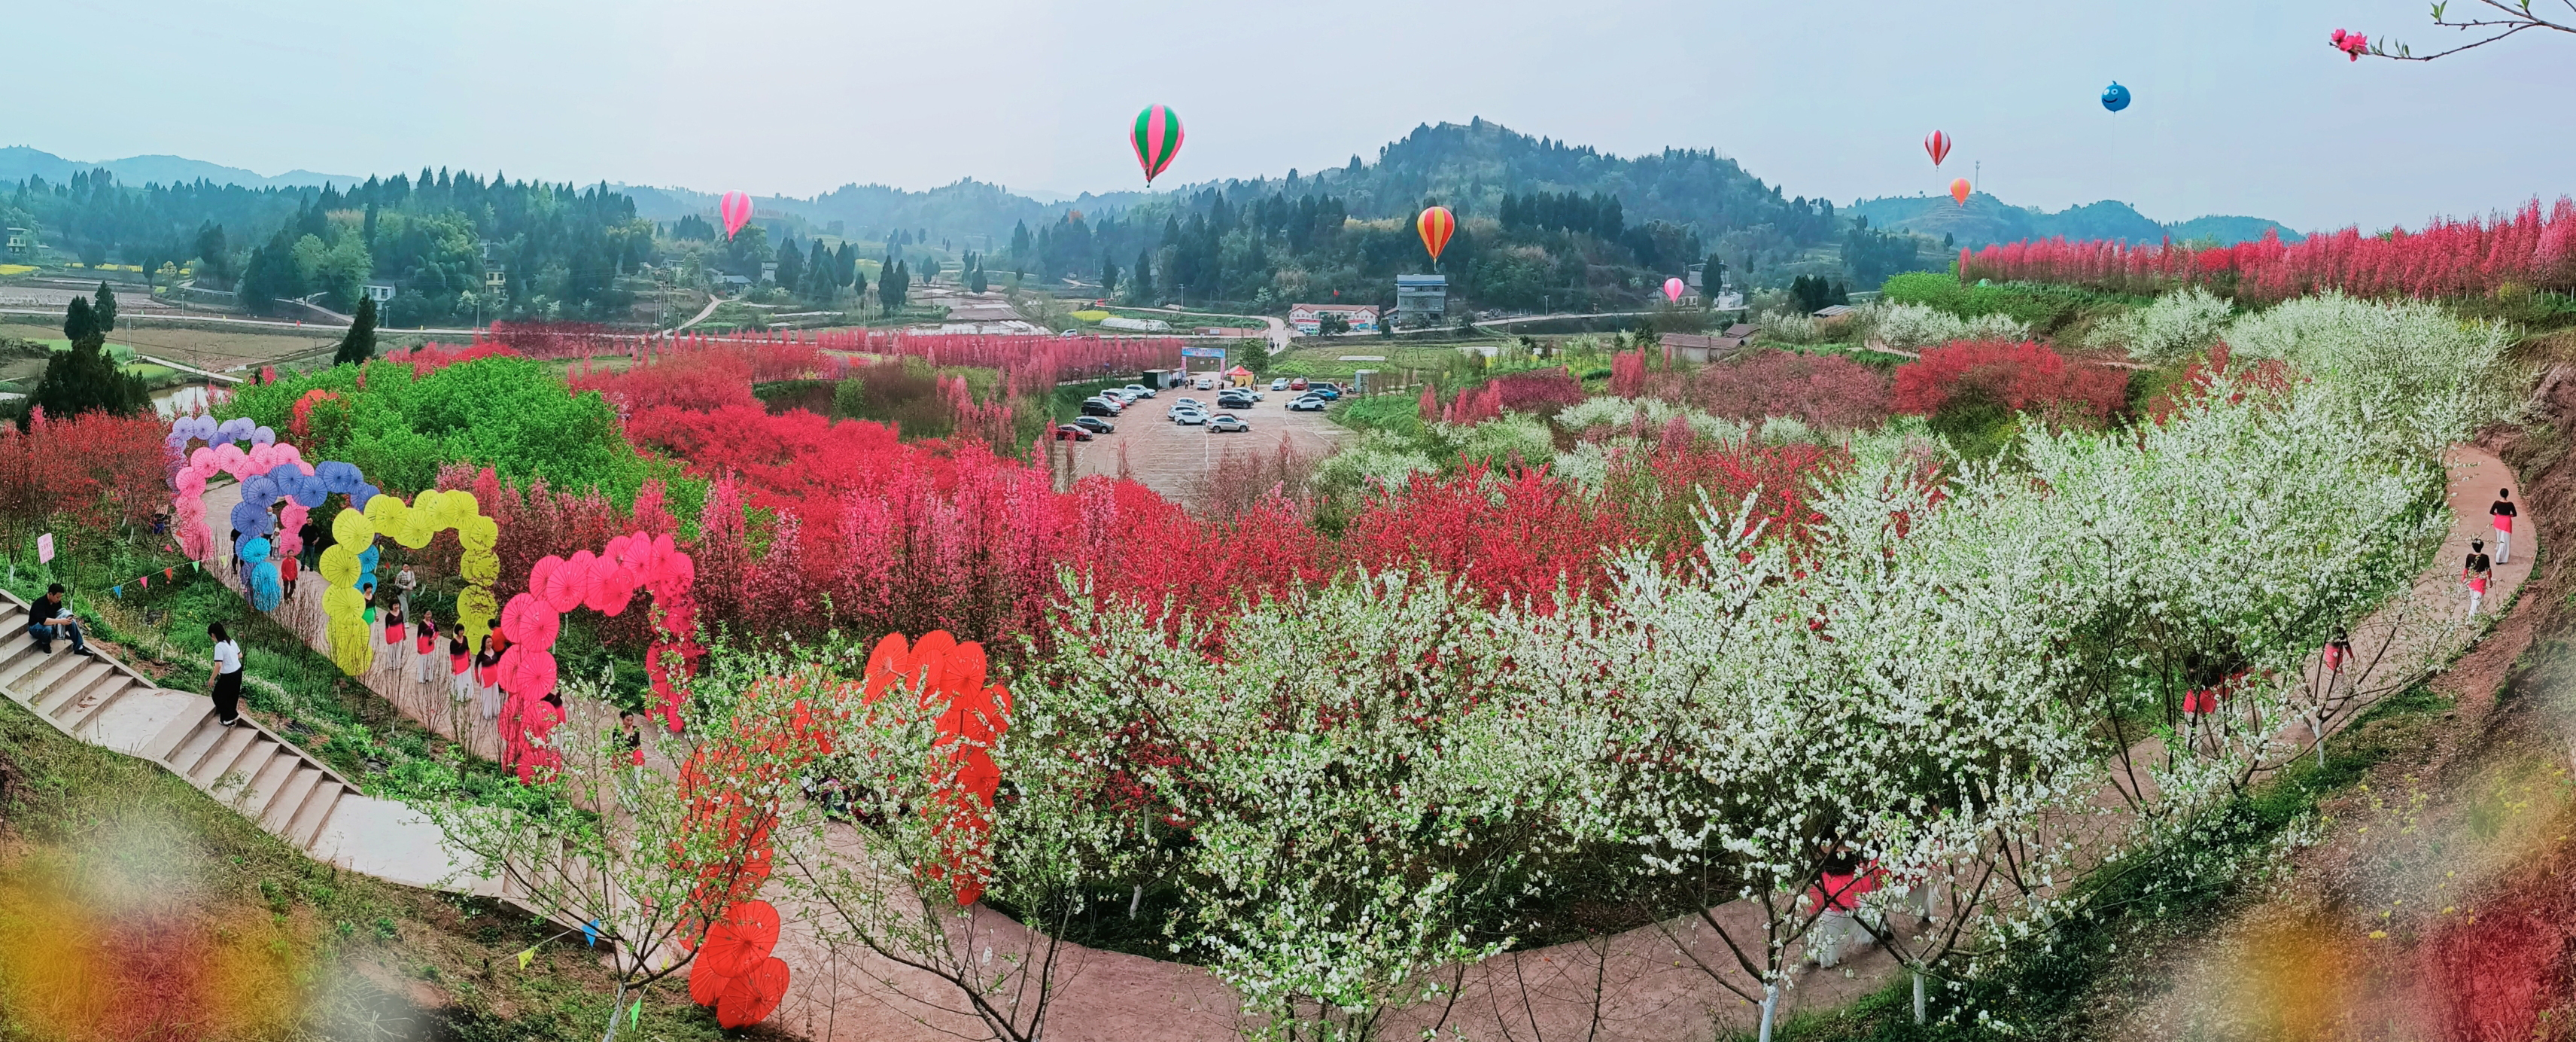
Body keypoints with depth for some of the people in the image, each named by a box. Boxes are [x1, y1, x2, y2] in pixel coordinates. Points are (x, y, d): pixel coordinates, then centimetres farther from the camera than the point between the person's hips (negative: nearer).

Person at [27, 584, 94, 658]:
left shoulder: (57, 601, -7)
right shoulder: (40, 603, -29)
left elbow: (59, 613, 4)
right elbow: (43, 620, -42)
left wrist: (67, 618, -18)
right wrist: (60, 621, -39)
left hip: (52, 624, 7)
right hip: (36, 627, -7)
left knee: (72, 622, -13)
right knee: (47, 628, -41)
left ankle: (79, 648, -9)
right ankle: (45, 644, -8)